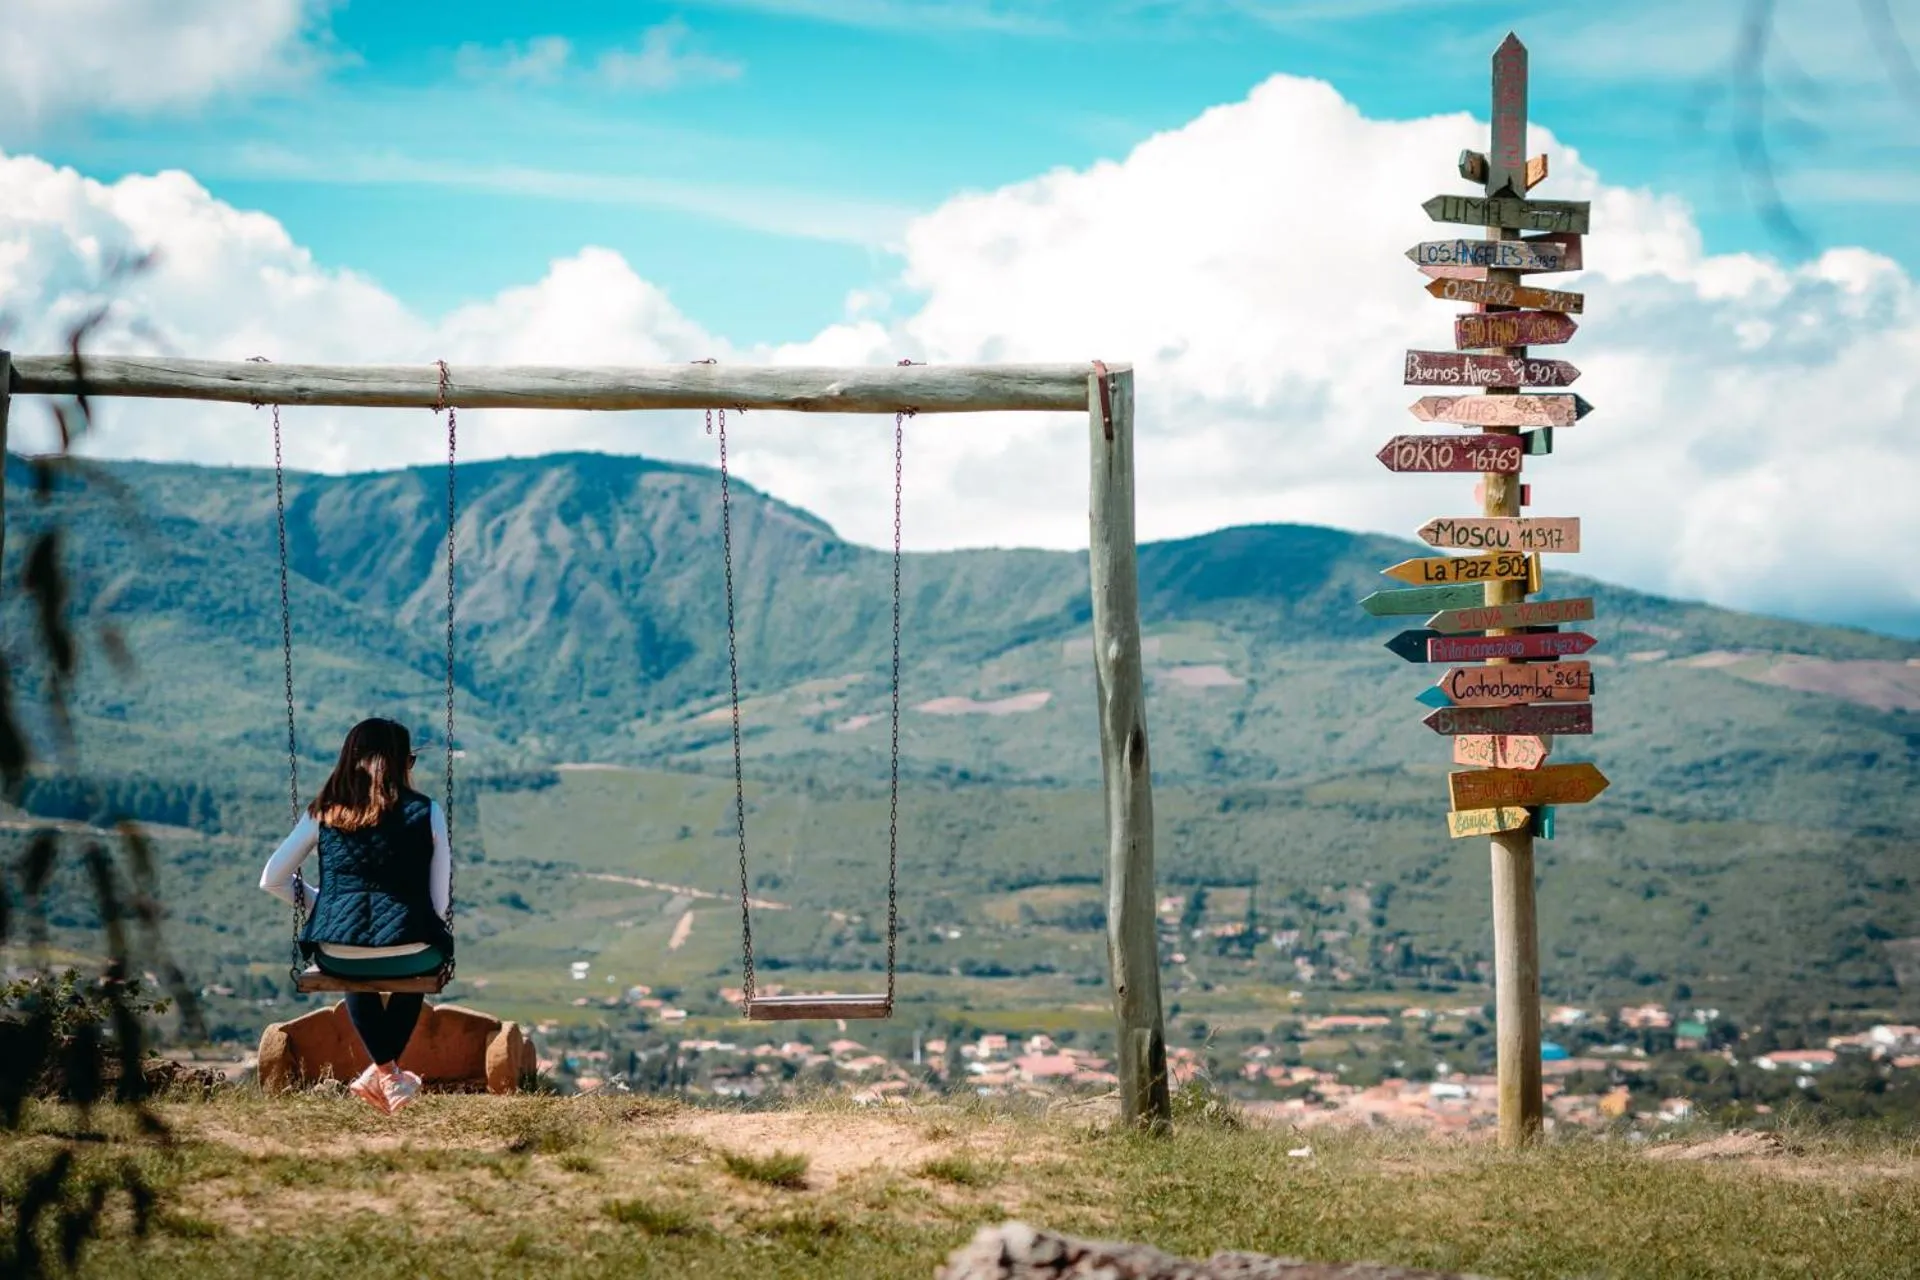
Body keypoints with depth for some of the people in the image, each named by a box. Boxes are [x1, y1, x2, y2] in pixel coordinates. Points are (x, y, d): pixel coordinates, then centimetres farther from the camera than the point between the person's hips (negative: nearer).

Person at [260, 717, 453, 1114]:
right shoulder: (425, 813, 3)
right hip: (407, 953, -2)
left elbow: (272, 880, 11)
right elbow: (439, 902, 4)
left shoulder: (323, 813, 8)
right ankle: (382, 1074, 32)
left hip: (337, 956, 2)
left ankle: (387, 1073, 28)